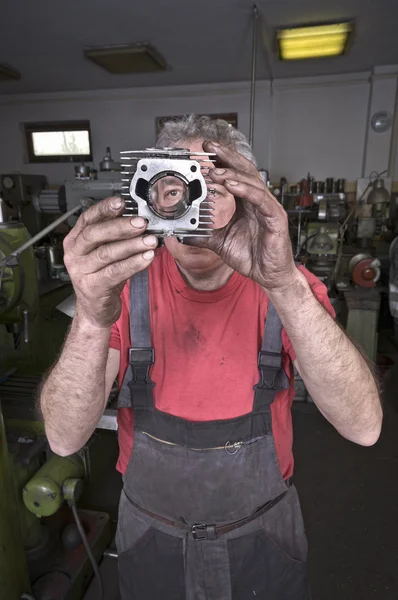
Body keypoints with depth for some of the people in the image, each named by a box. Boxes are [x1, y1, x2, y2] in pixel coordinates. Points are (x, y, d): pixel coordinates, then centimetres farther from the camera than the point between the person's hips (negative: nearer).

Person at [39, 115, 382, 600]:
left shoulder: (284, 286, -16)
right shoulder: (126, 286, -15)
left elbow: (364, 427, -28)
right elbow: (65, 439, -23)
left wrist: (286, 287, -42)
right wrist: (93, 321, -41)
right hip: (150, 534, 1)